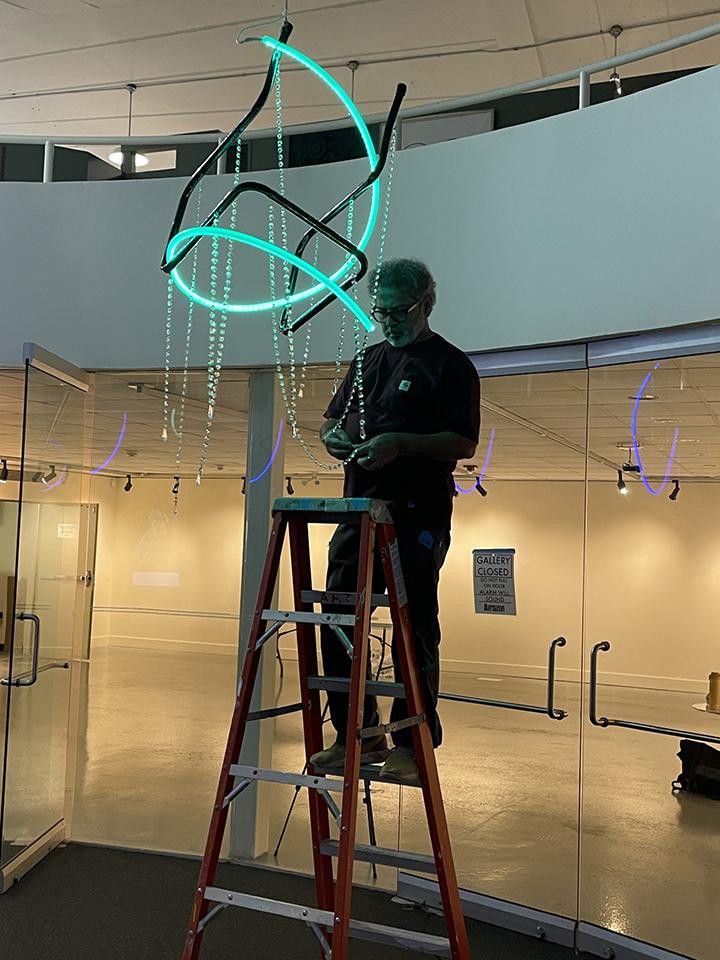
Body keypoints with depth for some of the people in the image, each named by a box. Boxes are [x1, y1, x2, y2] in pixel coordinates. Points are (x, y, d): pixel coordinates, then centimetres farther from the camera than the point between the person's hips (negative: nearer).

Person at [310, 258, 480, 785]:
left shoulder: (450, 364, -2)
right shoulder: (370, 359, 19)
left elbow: (464, 443, -10)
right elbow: (333, 418, 25)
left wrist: (400, 443, -21)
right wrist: (333, 435, 2)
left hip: (418, 518, -7)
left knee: (414, 632, -2)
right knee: (338, 624, 7)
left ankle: (412, 745, 8)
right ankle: (357, 735, 20)